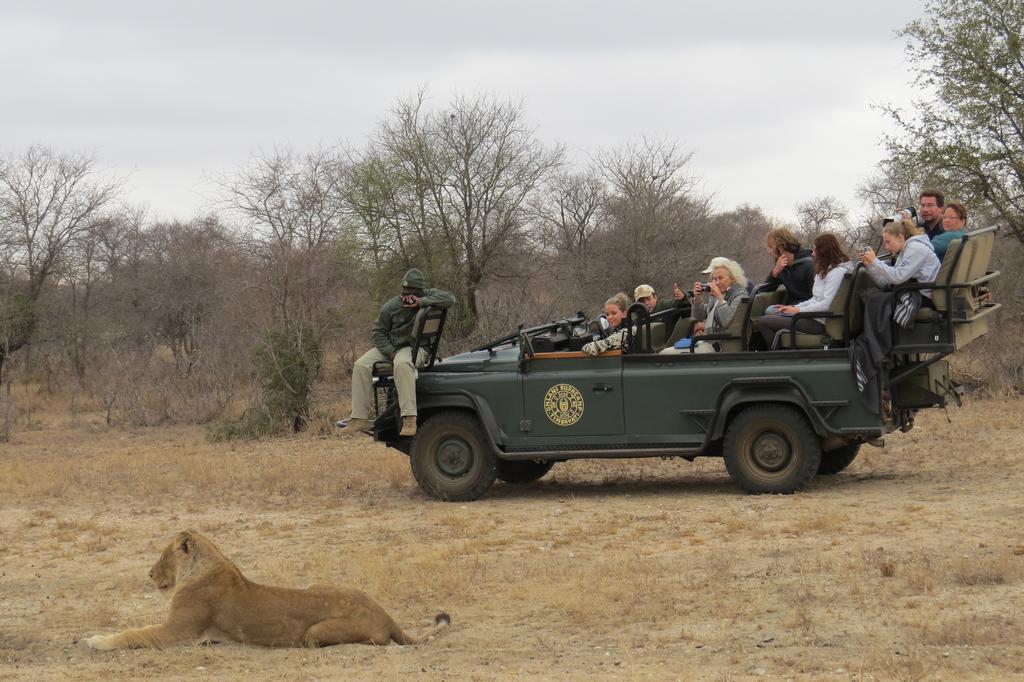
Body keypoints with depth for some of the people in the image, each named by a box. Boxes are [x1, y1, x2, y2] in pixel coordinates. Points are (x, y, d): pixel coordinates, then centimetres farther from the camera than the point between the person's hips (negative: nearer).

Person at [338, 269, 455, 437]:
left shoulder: (428, 297, -2)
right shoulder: (390, 307, -1)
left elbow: (450, 299, -19)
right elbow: (378, 331, 4)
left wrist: (420, 302, -23)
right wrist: (390, 352, -13)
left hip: (414, 348, -4)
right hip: (390, 346, 4)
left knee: (402, 364, -39)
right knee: (361, 365, -20)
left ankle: (409, 419, -44)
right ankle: (360, 418, -20)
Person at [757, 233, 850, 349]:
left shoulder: (837, 272, -14)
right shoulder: (825, 270, 19)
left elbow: (826, 304, -21)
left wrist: (798, 310, -14)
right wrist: (793, 307, 6)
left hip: (820, 322, -11)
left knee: (763, 322, -13)